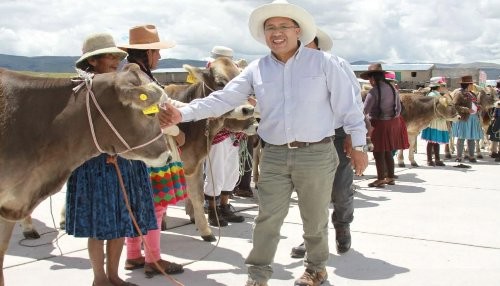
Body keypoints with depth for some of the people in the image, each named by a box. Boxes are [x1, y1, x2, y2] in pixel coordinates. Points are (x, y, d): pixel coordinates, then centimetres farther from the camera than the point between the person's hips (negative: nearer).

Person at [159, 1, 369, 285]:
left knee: (315, 219, 12)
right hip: (274, 156, 2)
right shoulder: (256, 69, 4)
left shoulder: (324, 62, -4)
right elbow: (222, 99, -2)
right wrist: (183, 114, -13)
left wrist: (358, 145, -1)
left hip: (317, 154, -2)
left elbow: (348, 106, -1)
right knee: (267, 218, 6)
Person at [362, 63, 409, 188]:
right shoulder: (393, 89, 5)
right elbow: (398, 108, 11)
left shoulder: (374, 91, -16)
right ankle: (390, 177, 23)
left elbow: (364, 111, -17)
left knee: (379, 153, 3)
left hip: (381, 124, -7)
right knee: (388, 152, 16)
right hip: (393, 123, 7)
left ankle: (380, 180, 8)